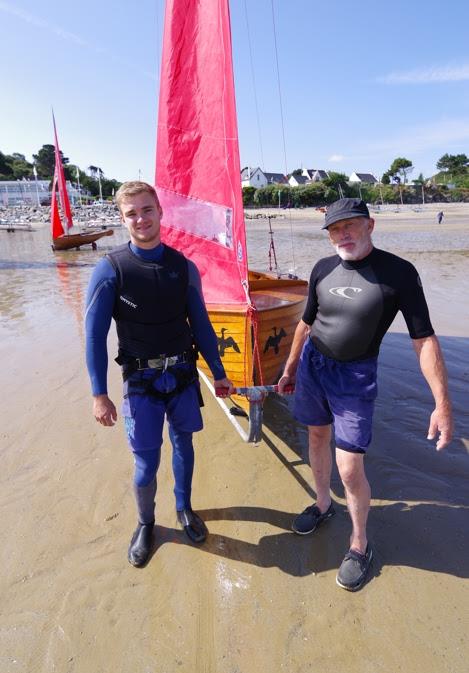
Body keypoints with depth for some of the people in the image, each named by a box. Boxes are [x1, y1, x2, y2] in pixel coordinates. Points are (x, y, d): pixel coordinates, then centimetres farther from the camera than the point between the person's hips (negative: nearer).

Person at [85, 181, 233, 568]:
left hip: (183, 374, 3)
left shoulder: (184, 267, -1)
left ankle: (184, 508, 44)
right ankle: (145, 524, 35)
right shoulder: (110, 270, -10)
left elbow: (201, 325, 5)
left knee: (183, 444, 17)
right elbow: (95, 336, -8)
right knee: (146, 464, 4)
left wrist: (219, 373, 8)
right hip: (141, 380, -2)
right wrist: (99, 394, -10)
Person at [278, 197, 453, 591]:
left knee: (350, 467, -3)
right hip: (312, 363, 5)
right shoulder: (323, 269, -2)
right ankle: (323, 505, 45)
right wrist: (290, 368, 18)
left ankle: (360, 544, 23)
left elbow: (424, 339, -14)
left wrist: (443, 404, -17)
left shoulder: (398, 273, -15)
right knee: (317, 437, 19)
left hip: (355, 376, -4)